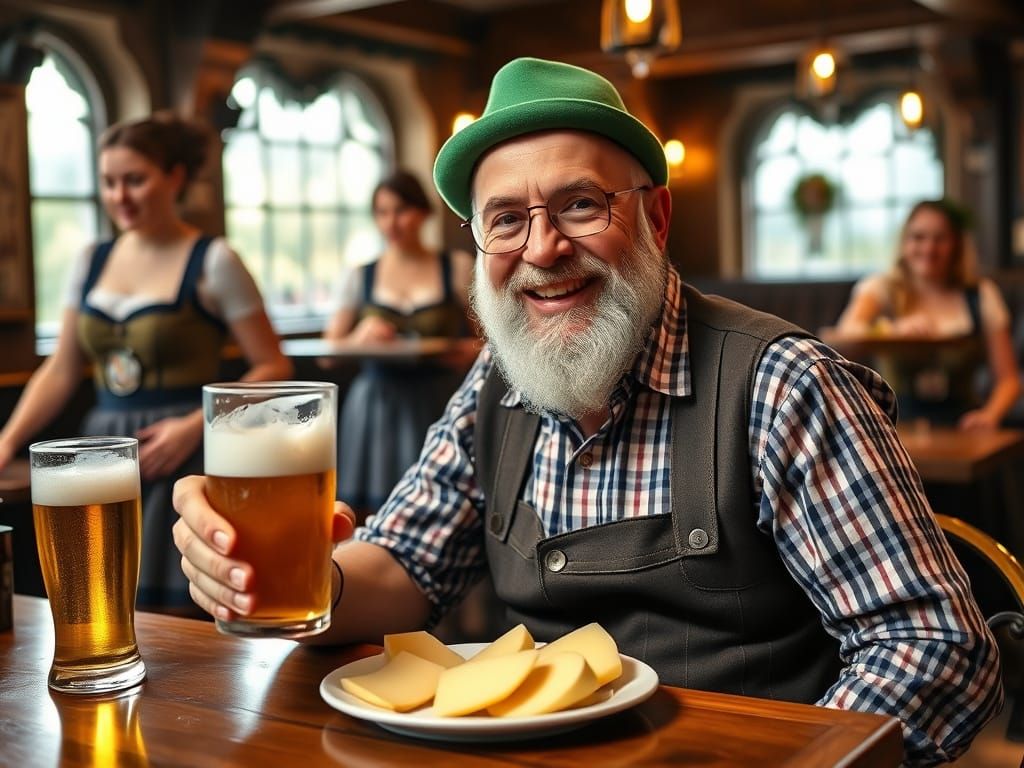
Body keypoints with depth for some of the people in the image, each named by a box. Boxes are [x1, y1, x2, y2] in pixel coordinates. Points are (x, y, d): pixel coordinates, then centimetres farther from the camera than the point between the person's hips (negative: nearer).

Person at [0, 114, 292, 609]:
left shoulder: (212, 262, -5)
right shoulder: (91, 262, 10)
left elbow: (273, 367, -6)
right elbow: (60, 372, 14)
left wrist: (196, 424, -15)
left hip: (183, 455, -5)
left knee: (176, 614, -6)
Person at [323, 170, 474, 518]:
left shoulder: (459, 268, 5)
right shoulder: (358, 277, 10)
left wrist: (459, 352, -14)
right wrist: (359, 339, -8)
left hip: (439, 407, -1)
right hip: (376, 407, 2)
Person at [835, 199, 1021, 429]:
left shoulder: (981, 296, 9)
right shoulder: (882, 288, 4)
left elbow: (1008, 378, 8)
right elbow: (846, 331, -19)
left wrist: (990, 414, -12)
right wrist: (896, 330, -38)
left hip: (960, 426, 2)